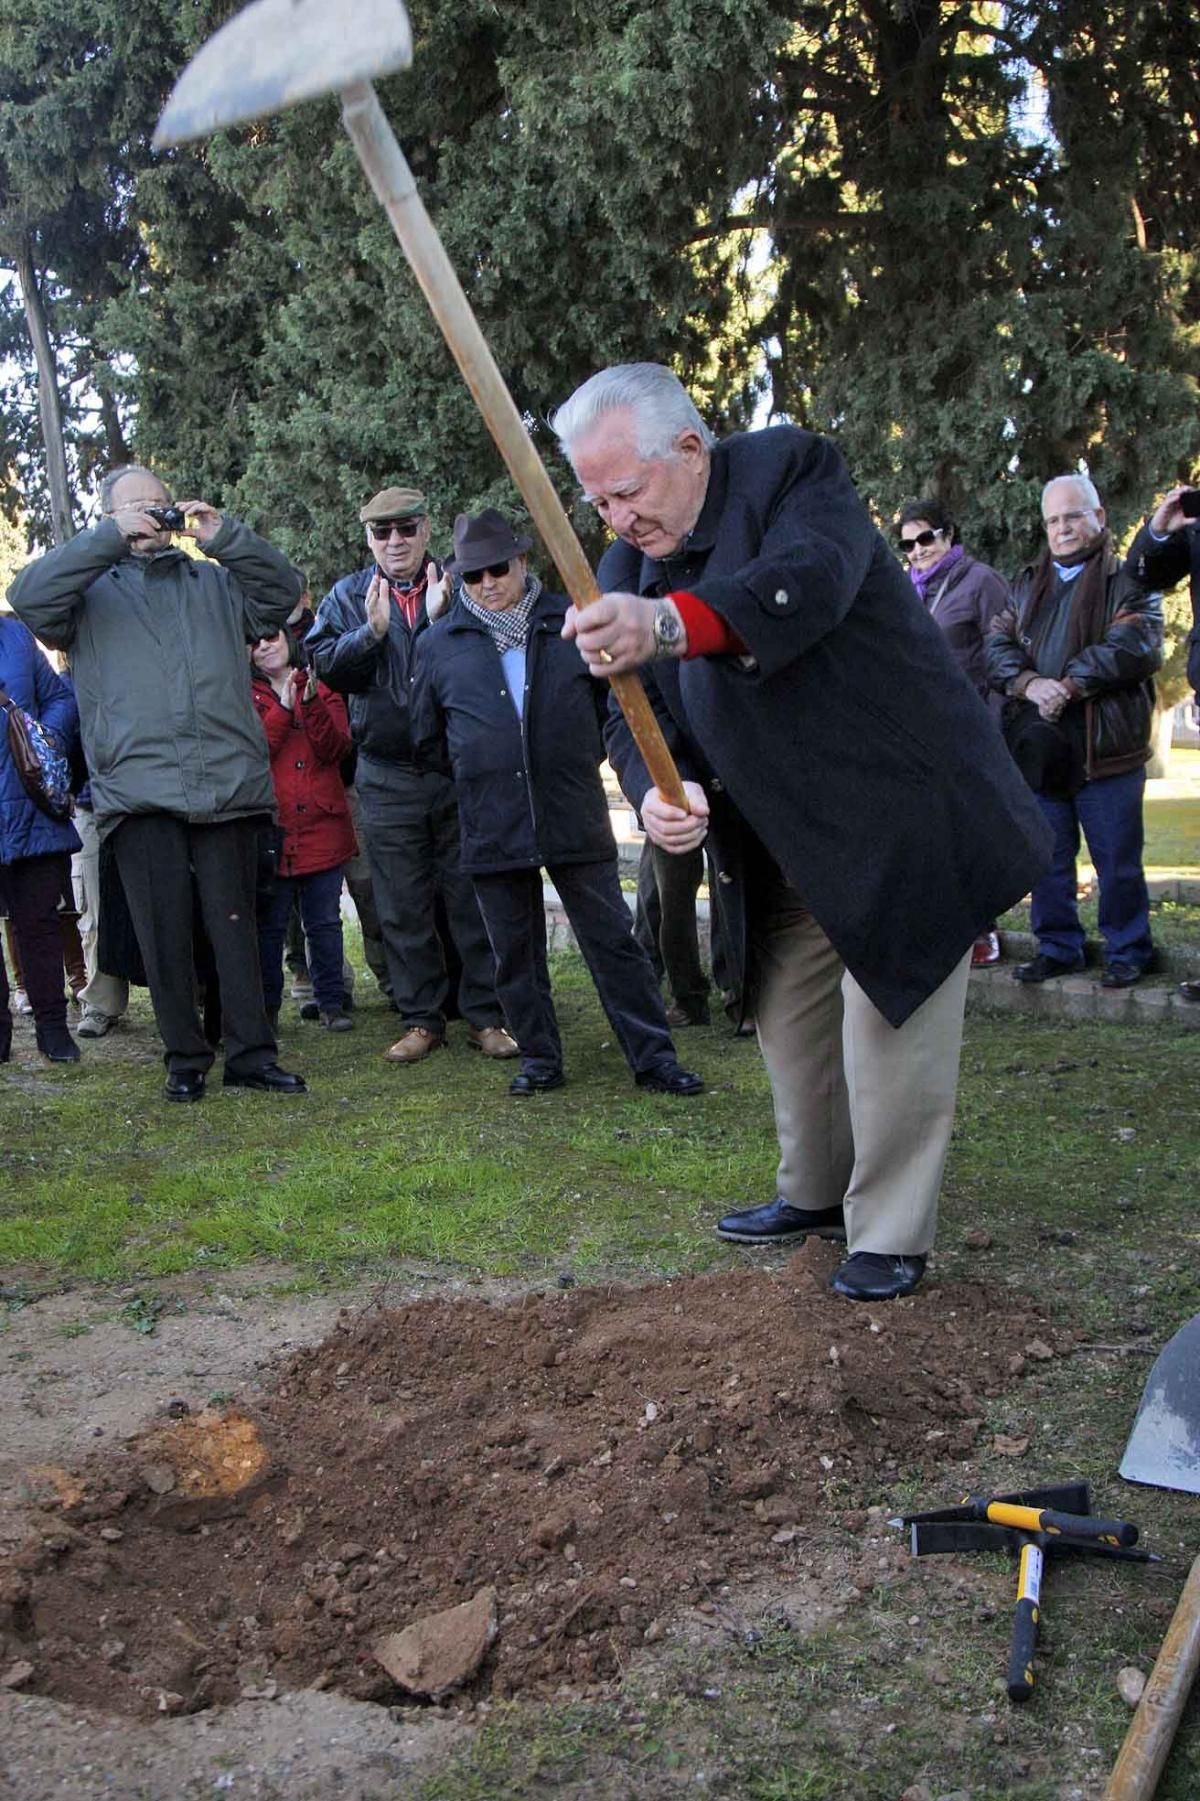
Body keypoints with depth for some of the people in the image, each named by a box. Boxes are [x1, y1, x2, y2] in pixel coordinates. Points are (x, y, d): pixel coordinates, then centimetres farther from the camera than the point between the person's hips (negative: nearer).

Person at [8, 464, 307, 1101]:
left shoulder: (214, 581, 23)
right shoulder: (91, 589, 14)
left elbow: (283, 591, 12)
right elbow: (29, 596, -4)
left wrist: (225, 538, 0)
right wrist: (111, 538, -8)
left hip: (228, 788, 2)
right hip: (139, 794, -1)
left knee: (236, 927, 3)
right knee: (164, 936, 2)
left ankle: (251, 1054, 9)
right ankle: (185, 1060, 12)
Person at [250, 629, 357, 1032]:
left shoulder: (322, 688, 10)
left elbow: (336, 749, -5)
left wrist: (312, 704, -18)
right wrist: (284, 708, -15)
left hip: (323, 827, 1)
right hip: (271, 829, -1)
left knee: (324, 922, 6)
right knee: (270, 925, 5)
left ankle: (331, 1003, 14)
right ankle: (267, 1006, 14)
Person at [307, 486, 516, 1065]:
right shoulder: (347, 597, 9)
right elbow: (323, 663, -4)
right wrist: (371, 631, -17)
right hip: (387, 775, 2)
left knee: (473, 897, 3)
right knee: (403, 908, 7)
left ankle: (483, 1016, 12)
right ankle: (421, 1020, 17)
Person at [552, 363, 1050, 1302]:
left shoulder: (791, 470, -14)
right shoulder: (626, 572, 6)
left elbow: (809, 581, -35)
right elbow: (635, 714, 3)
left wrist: (671, 623, -53)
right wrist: (659, 792, -21)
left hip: (896, 811, -7)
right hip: (784, 846, 7)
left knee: (890, 1025, -5)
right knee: (790, 1021, 14)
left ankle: (890, 1231, 10)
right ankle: (815, 1195, 34)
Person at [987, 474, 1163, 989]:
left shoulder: (1127, 580, 2)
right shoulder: (1028, 584, 18)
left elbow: (1133, 645, -14)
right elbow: (998, 645, 6)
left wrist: (1068, 686, -19)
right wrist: (1031, 684, -14)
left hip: (1106, 750, -4)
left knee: (1118, 861, 3)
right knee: (1048, 859, 11)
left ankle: (1127, 952, 16)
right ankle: (1057, 947, 22)